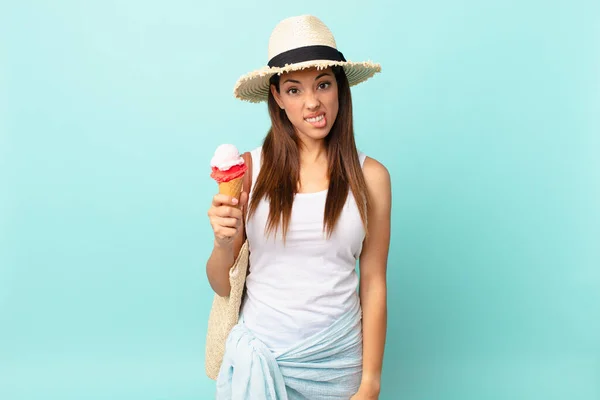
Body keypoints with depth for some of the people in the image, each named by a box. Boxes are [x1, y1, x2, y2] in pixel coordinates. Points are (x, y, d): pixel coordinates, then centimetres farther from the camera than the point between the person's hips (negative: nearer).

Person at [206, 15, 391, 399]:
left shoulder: (370, 176, -6)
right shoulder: (249, 169, -8)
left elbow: (373, 286, -1)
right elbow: (222, 285, -1)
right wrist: (224, 243, -22)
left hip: (336, 359, 1)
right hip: (258, 353, -1)